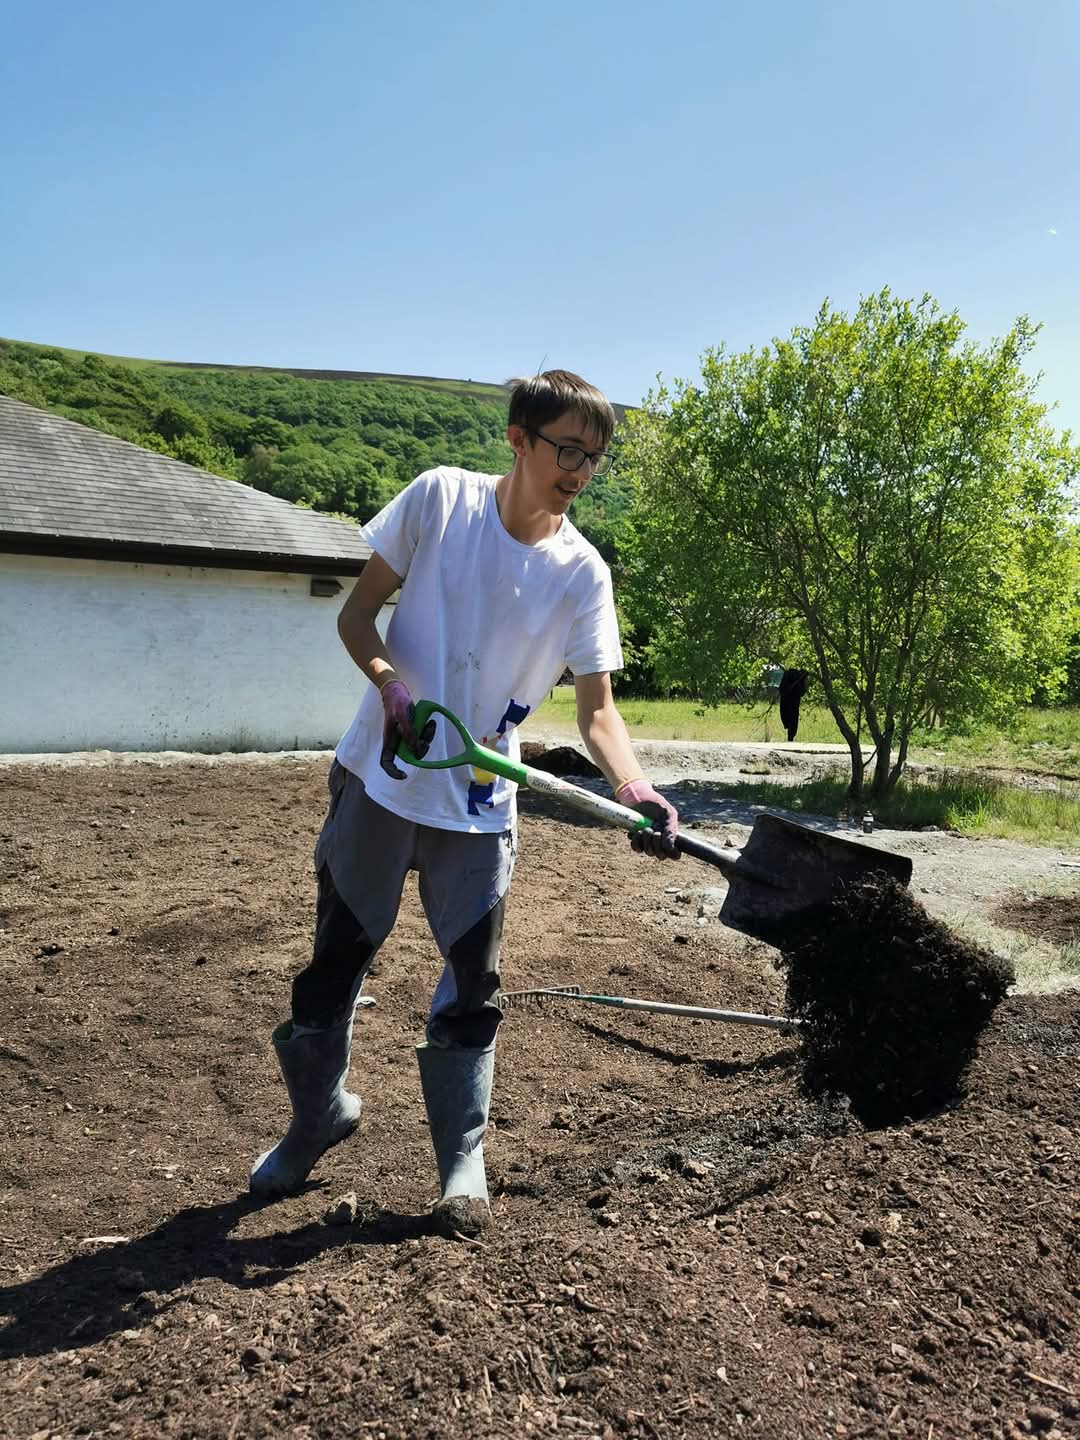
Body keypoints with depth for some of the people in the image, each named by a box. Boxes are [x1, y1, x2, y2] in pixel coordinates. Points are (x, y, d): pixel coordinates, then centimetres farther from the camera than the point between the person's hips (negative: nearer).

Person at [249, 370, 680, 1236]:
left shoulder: (582, 574, -6)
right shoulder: (440, 497, -7)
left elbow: (597, 709, -10)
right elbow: (357, 613, -2)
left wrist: (633, 787, -29)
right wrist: (390, 681, -22)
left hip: (478, 806, 0)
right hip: (378, 776, 0)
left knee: (471, 986, 5)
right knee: (336, 957, 12)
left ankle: (463, 1162, 26)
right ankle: (320, 1112, 39)